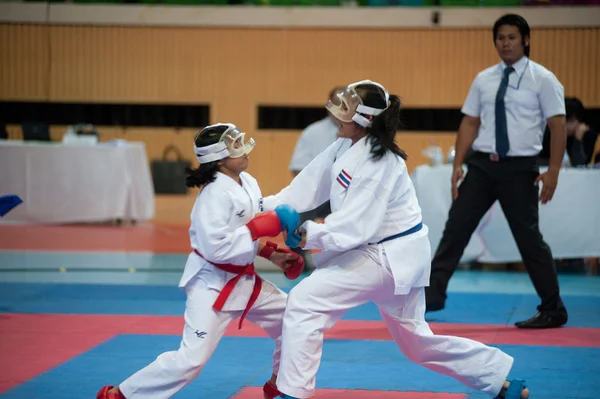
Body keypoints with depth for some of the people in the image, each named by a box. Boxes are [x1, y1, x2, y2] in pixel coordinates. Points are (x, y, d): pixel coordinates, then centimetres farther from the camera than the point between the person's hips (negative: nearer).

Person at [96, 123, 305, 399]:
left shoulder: (247, 183, 4)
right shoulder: (215, 193, -23)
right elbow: (215, 247, -30)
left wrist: (272, 254, 2)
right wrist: (266, 225, -27)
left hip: (243, 279, 9)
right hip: (212, 283, -9)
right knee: (191, 359, -11)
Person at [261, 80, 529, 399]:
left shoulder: (378, 162, -24)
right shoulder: (345, 147, 3)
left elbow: (357, 226, -29)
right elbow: (309, 186, 3)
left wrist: (307, 235, -31)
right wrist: (266, 207, -6)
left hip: (391, 257, -10)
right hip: (398, 255, 10)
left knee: (304, 300, -15)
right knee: (416, 341, 19)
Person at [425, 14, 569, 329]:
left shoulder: (542, 80, -4)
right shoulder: (483, 80, 9)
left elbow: (558, 126, -7)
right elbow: (470, 123, 11)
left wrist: (553, 171, -14)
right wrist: (458, 164, 3)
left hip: (519, 168, -4)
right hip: (482, 164, 4)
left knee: (528, 237, 0)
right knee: (456, 227, 1)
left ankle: (552, 310, 12)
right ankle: (433, 294, 6)